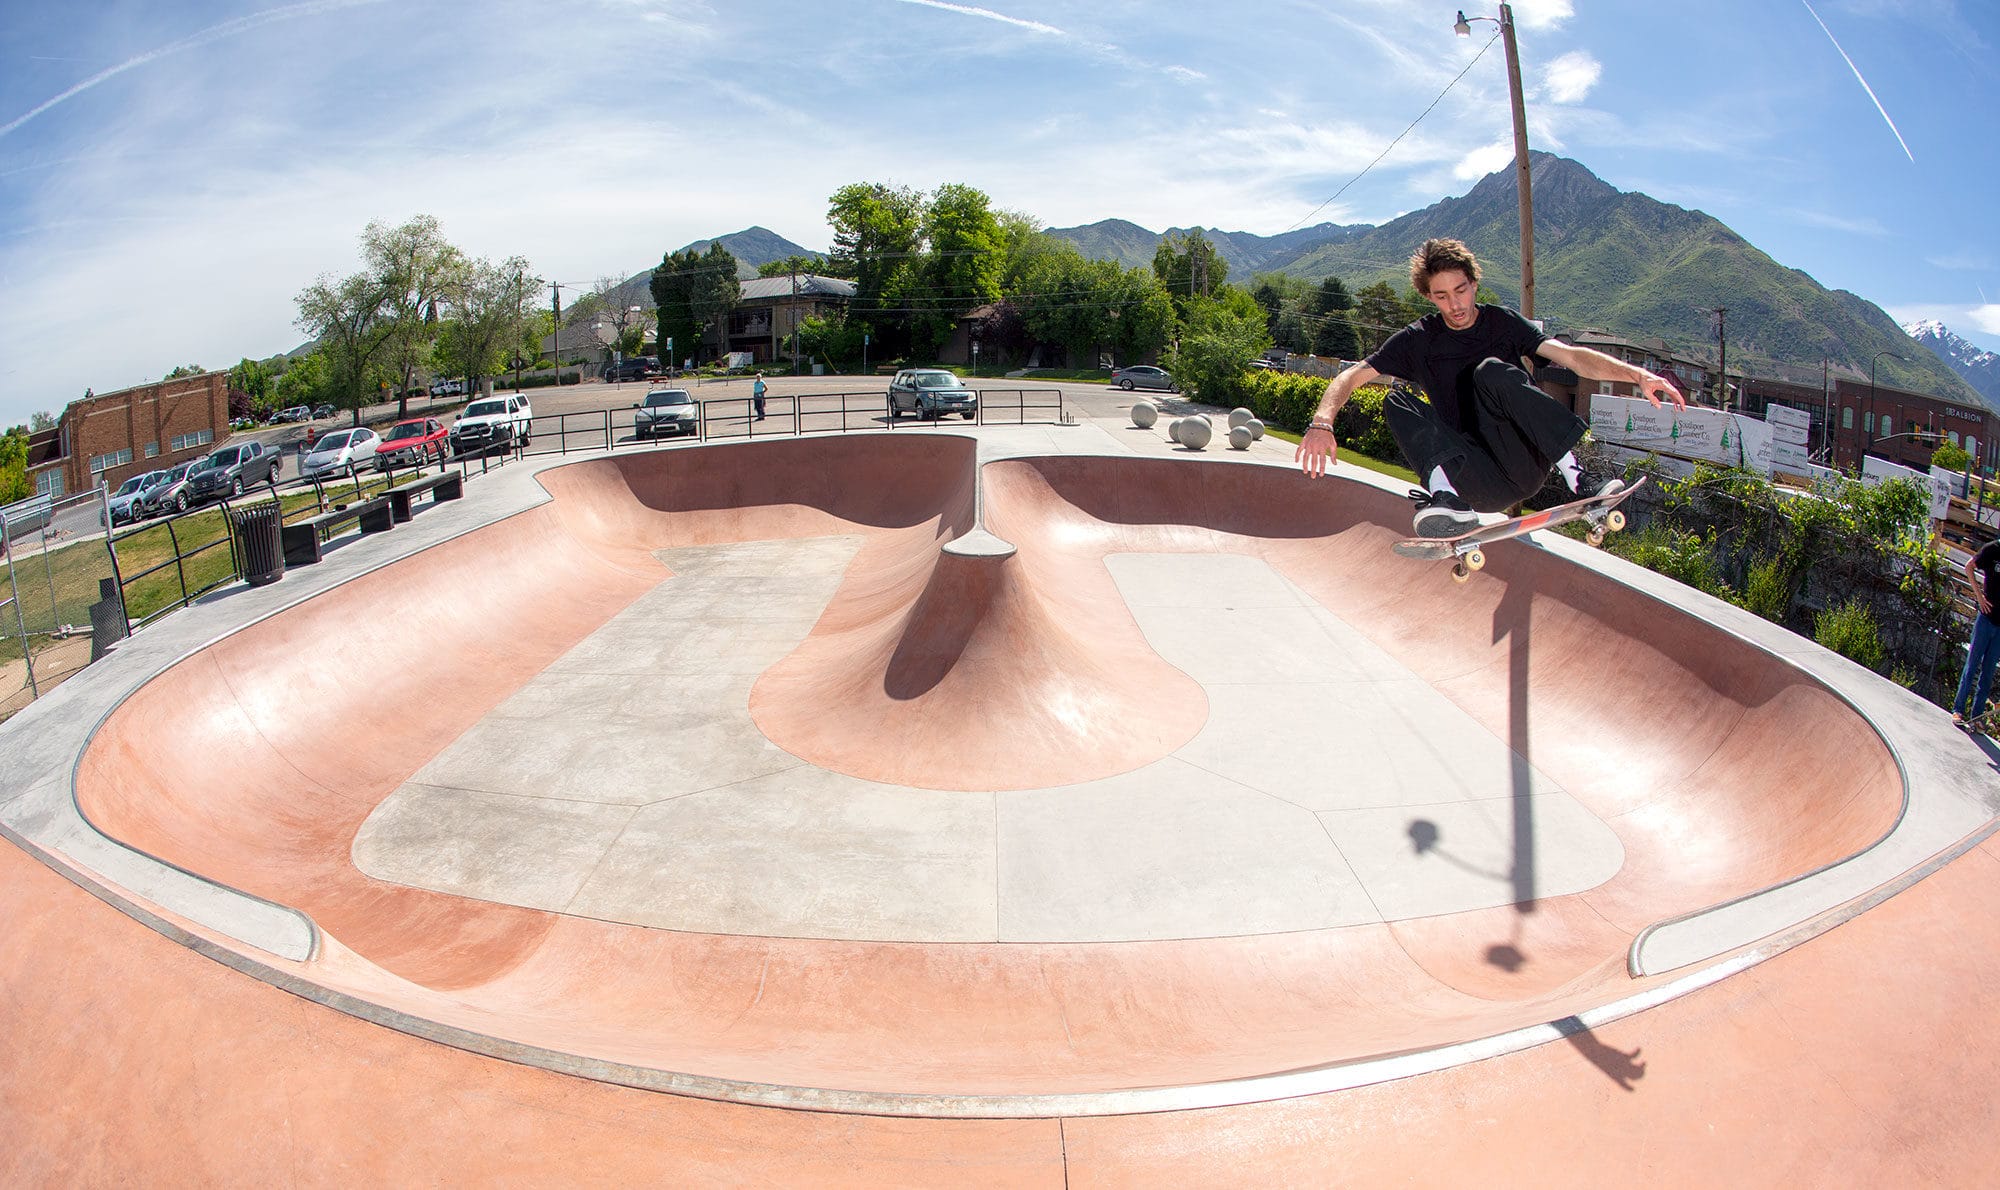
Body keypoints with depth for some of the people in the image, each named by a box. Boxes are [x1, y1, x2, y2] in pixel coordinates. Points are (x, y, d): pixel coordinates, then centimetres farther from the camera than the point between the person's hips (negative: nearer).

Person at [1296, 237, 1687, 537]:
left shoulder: (1501, 323, 7)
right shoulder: (1418, 340, 7)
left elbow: (1571, 356, -4)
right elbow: (1351, 377, -2)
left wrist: (1637, 374, -21)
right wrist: (1322, 423, -21)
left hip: (1528, 462, -1)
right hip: (1482, 484, 1)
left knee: (1491, 371, -23)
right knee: (1397, 402, -17)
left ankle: (1577, 477, -31)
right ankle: (1447, 499, -42)